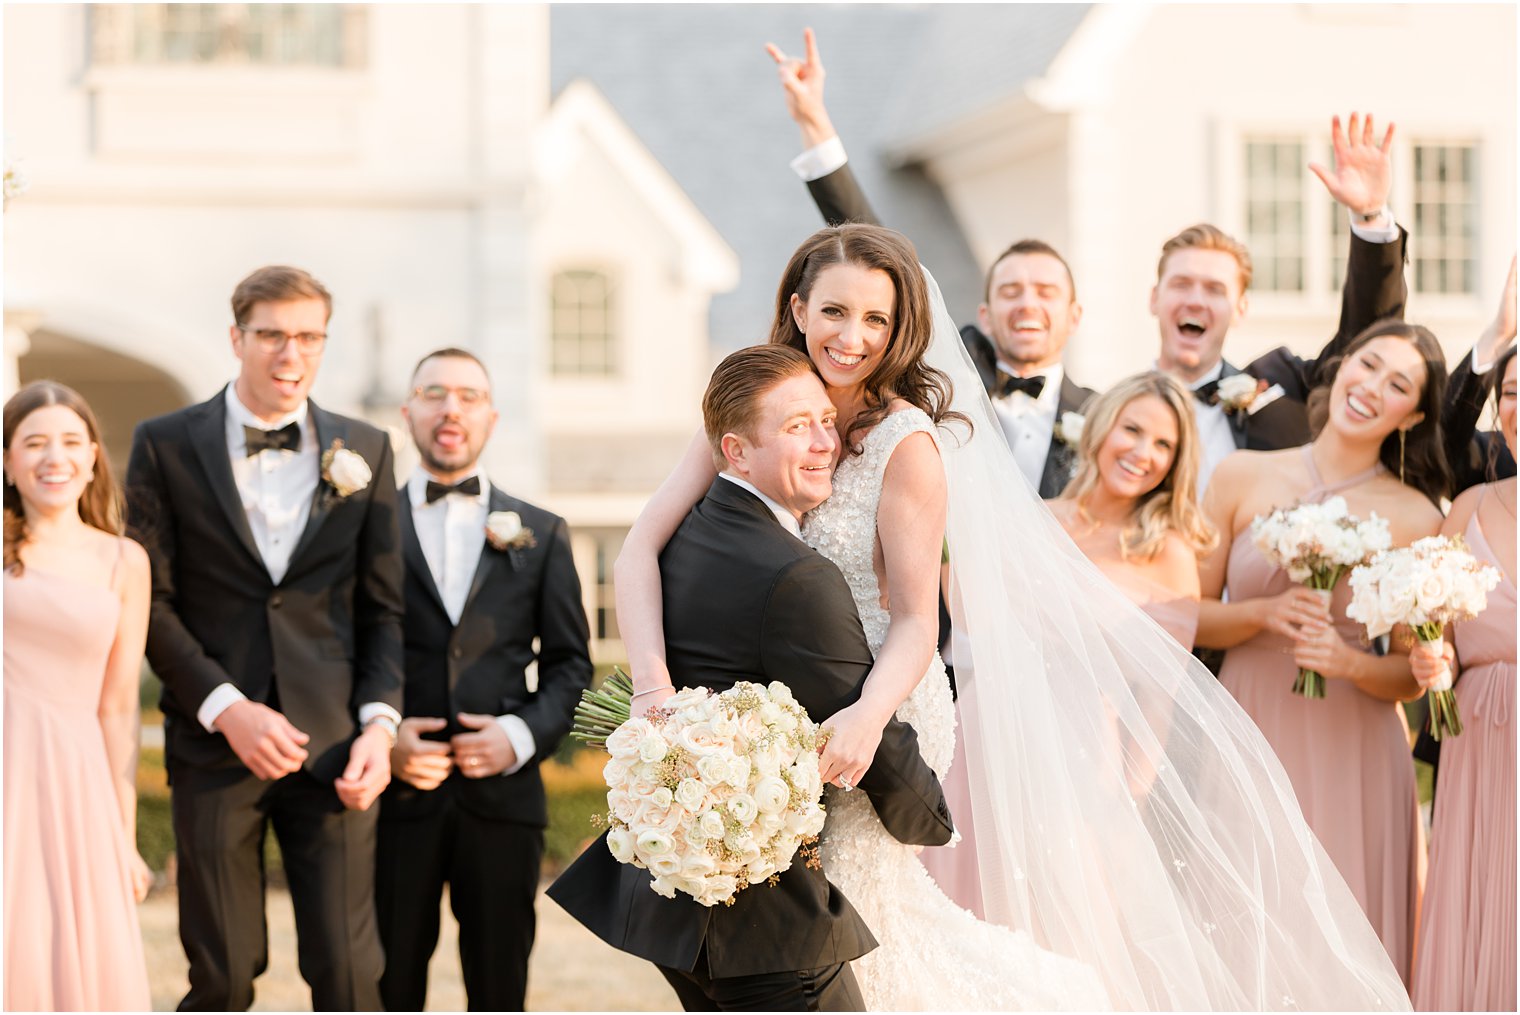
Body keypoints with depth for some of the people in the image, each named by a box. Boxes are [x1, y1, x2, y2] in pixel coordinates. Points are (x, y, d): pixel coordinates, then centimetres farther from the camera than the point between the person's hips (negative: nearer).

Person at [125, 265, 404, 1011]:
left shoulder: (365, 451, 9)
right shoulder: (165, 445, 3)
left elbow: (382, 607, 10)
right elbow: (150, 600, -1)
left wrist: (380, 722, -4)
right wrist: (225, 708, -12)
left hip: (333, 746, 1)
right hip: (215, 745, -1)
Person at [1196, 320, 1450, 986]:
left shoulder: (1416, 519, -2)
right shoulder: (1243, 477, 2)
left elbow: (1414, 676, 2)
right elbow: (1190, 617, 4)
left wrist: (1350, 662, -17)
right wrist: (1265, 613, -13)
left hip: (1351, 753, -1)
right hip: (1246, 737, 1)